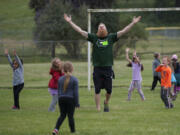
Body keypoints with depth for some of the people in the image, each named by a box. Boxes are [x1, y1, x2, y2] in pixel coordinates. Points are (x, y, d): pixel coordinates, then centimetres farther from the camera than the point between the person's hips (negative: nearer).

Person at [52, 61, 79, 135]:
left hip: (61, 99, 3)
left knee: (62, 115, 13)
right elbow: (75, 92, -7)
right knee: (70, 116, 5)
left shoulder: (60, 79, 4)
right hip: (70, 99, -3)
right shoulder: (74, 80, -7)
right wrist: (77, 103, -1)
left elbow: (59, 91, 11)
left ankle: (56, 129, -2)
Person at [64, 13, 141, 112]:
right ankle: (98, 108, 7)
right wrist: (70, 22, 3)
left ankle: (106, 103, 33)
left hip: (108, 68, 0)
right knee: (97, 90, 0)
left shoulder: (111, 37, 7)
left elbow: (123, 31, 5)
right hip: (97, 68, 0)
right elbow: (80, 31, 6)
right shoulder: (93, 37, 6)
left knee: (109, 90, 5)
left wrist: (133, 23, 0)